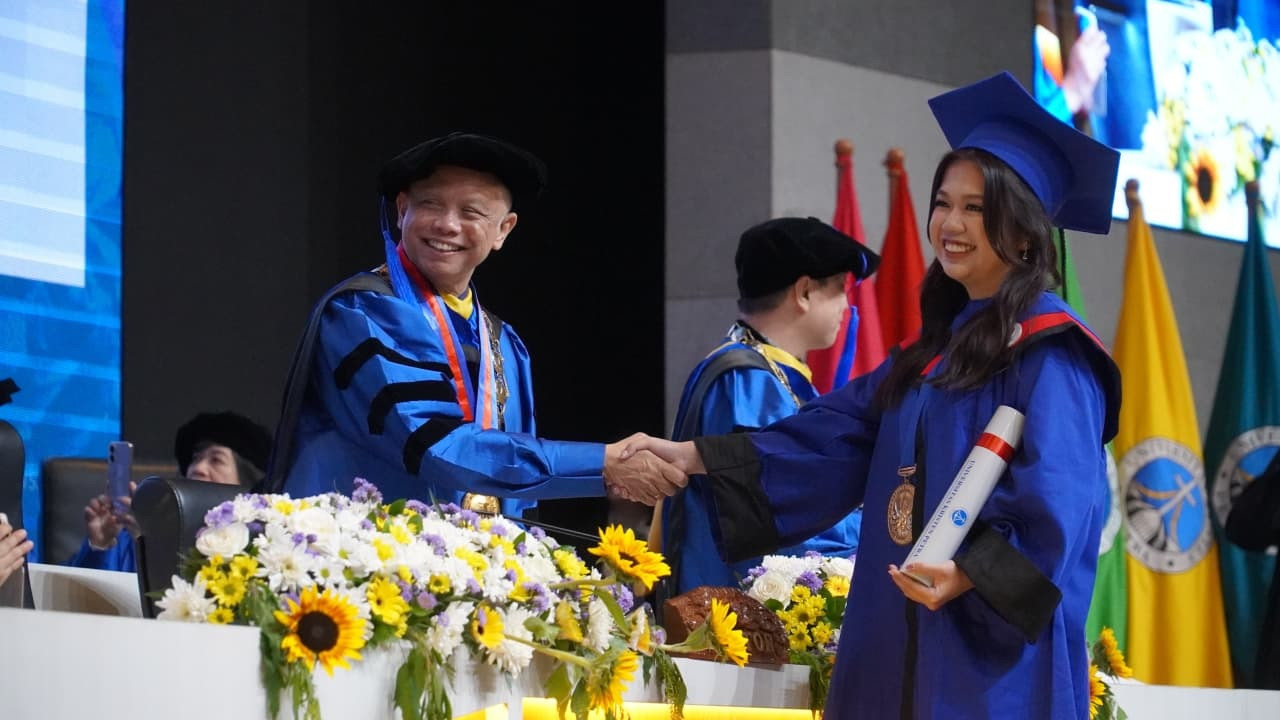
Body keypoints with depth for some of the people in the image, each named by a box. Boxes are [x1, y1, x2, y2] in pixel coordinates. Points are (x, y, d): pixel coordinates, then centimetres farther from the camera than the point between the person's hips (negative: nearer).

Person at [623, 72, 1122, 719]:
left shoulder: (1049, 351, -7)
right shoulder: (941, 347, 20)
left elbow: (1055, 496, -18)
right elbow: (830, 436, 18)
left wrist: (973, 571, -32)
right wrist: (696, 456, 11)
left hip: (997, 647, -8)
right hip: (912, 647, 8)